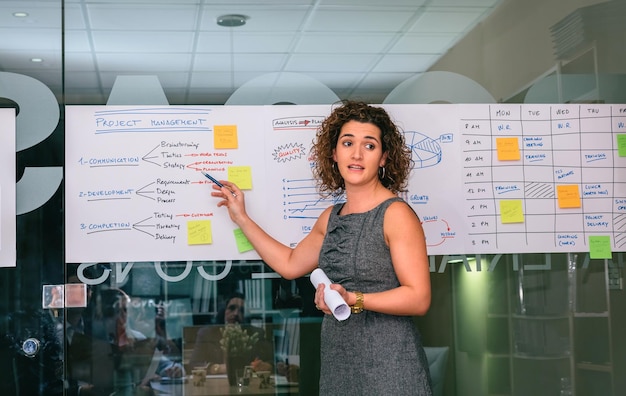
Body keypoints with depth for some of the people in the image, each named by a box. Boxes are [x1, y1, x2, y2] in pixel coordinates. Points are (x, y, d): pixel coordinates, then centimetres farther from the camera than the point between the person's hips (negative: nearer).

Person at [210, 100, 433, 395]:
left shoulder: (395, 214, -12)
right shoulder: (331, 217, 8)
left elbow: (419, 299, -16)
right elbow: (290, 264, 17)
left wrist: (353, 300, -28)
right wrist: (241, 218, 20)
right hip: (337, 360, 6)